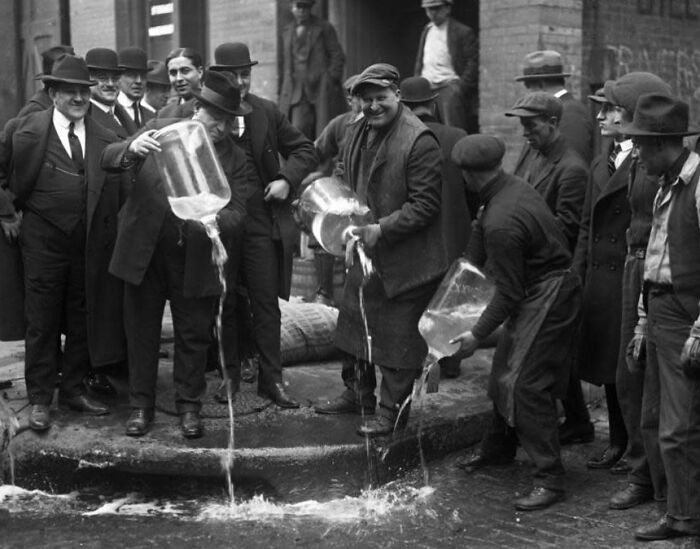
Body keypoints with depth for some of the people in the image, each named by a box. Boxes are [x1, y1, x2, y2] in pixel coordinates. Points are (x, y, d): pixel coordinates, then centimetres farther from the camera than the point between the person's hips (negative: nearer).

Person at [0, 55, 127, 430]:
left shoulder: (106, 140, 4)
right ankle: (39, 399, 14)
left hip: (90, 244, 3)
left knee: (83, 320, 11)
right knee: (42, 322, 4)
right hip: (43, 241, -3)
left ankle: (73, 389, 27)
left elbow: (118, 190, 12)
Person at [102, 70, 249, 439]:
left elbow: (236, 216, -7)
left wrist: (211, 218, -31)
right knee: (142, 331, 10)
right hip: (144, 252, 0)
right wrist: (131, 150, -29)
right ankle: (140, 405, 25)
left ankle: (189, 405, 26)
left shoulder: (233, 159, -1)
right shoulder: (161, 129, -1)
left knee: (194, 335, 9)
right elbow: (106, 159, -6)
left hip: (195, 260, 0)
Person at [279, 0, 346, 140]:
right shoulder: (287, 32, 17)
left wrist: (331, 80, -7)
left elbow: (338, 57, 2)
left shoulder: (324, 28, 4)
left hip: (322, 91, -3)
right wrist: (283, 91, 14)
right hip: (297, 93, 3)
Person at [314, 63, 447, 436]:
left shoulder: (418, 141, -19)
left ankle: (392, 411, 14)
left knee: (397, 336, 1)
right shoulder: (360, 132, 8)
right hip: (364, 251, 9)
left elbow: (425, 204, -20)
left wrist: (381, 230, -23)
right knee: (354, 322, 19)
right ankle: (358, 395, 37)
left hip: (404, 260, -9)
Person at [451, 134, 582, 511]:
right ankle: (497, 449, 39)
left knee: (526, 384, -11)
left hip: (547, 299, -10)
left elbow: (509, 292, -21)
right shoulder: (513, 187, -1)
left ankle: (550, 480, -5)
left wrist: (478, 334, -13)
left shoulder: (502, 223, -28)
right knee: (504, 371, 20)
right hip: (534, 291, 10)